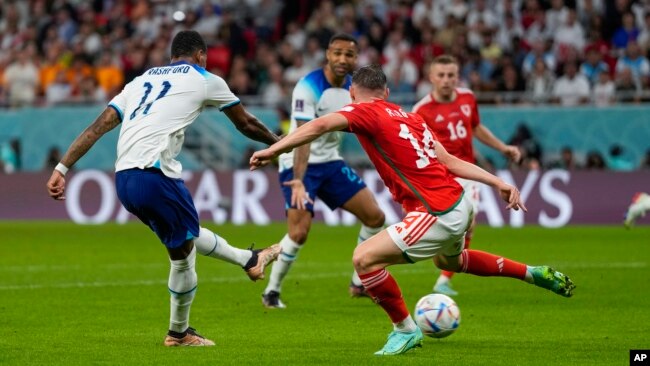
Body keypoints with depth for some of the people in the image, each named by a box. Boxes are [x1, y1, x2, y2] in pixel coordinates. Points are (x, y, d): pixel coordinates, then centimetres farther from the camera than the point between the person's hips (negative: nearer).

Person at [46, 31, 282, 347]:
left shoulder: (141, 80, 24)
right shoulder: (204, 80, 11)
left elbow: (98, 126, 14)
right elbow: (246, 124, 23)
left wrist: (62, 169, 10)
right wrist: (279, 143, 41)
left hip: (123, 179, 7)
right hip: (154, 175, -7)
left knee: (187, 235, 26)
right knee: (183, 253, 9)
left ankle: (249, 260, 44)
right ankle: (179, 333, 21)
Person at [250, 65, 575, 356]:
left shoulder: (365, 112, -7)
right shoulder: (409, 117, 15)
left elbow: (320, 126, -24)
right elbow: (450, 162, 11)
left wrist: (272, 150, -25)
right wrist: (499, 183, 9)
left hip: (438, 215, -9)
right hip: (459, 203, 9)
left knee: (364, 259, -9)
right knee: (450, 260, 38)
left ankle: (405, 330, 4)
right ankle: (533, 274, 47)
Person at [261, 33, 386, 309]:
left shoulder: (354, 88, 0)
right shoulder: (309, 87, -21)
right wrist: (298, 181, -39)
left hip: (330, 162, 7)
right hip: (300, 164, -7)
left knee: (375, 216, 1)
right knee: (299, 232, -20)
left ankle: (359, 283, 17)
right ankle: (271, 291, 1)